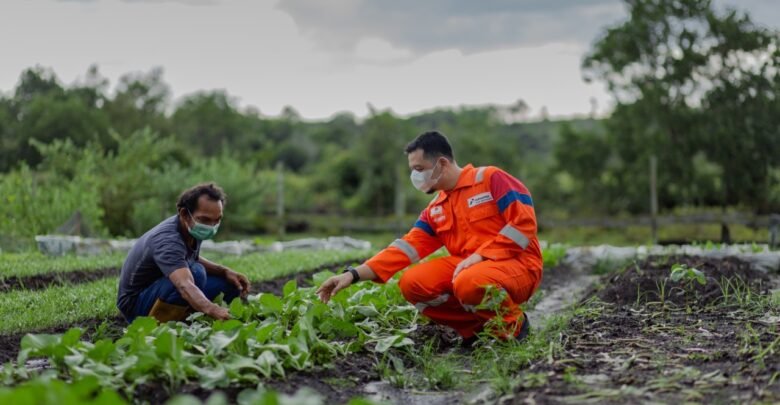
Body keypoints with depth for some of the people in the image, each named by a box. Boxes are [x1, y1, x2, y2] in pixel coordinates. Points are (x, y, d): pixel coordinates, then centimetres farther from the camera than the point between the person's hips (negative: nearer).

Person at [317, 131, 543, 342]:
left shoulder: (490, 179, -5)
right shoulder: (435, 211, 13)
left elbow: (524, 221, -14)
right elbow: (407, 247, 4)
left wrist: (480, 254, -20)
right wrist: (354, 275, -5)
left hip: (517, 265, -6)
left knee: (469, 284, -38)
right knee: (413, 283, -14)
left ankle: (513, 325, -7)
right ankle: (477, 327, 0)